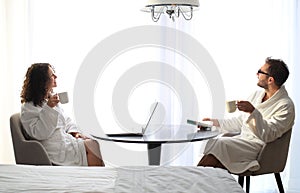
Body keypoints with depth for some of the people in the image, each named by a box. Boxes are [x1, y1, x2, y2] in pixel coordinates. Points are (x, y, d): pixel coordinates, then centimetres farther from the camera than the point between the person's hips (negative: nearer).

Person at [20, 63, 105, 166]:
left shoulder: (51, 98, 18)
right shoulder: (28, 108, -9)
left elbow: (66, 119, 23)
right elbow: (38, 134, -20)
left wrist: (74, 131, 2)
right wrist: (48, 108, -27)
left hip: (66, 138, 8)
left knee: (93, 143, -13)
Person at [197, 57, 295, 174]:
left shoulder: (285, 105, -9)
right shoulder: (257, 95, 16)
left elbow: (268, 136, -20)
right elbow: (239, 122, 23)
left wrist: (253, 112, -32)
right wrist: (216, 122, 15)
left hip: (258, 147, -8)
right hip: (242, 138, 8)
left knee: (220, 144, -28)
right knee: (212, 142, -18)